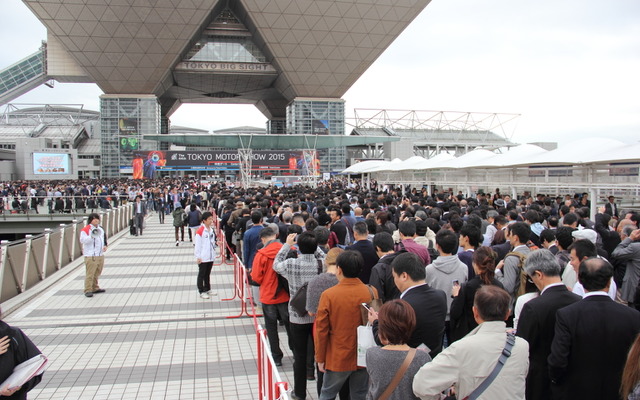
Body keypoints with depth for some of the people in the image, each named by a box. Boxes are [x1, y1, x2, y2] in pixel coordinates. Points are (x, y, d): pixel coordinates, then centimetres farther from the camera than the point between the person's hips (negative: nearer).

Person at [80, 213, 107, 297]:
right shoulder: (86, 229, -9)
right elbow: (82, 240, -18)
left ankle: (95, 288, 27)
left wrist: (105, 245, 8)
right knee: (90, 273, -9)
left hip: (100, 255, 8)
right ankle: (88, 290, -4)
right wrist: (91, 236, -31)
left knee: (97, 273, 15)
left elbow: (104, 238, 25)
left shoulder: (100, 229, 14)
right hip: (90, 256, -8)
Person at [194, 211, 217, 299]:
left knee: (208, 274, 18)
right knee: (201, 274, 6)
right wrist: (198, 257, -13)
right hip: (203, 258, -7)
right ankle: (201, 291, 14)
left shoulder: (211, 229, 7)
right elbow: (198, 245, -13)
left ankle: (207, 289, 30)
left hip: (211, 257, 7)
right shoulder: (200, 231, -15)